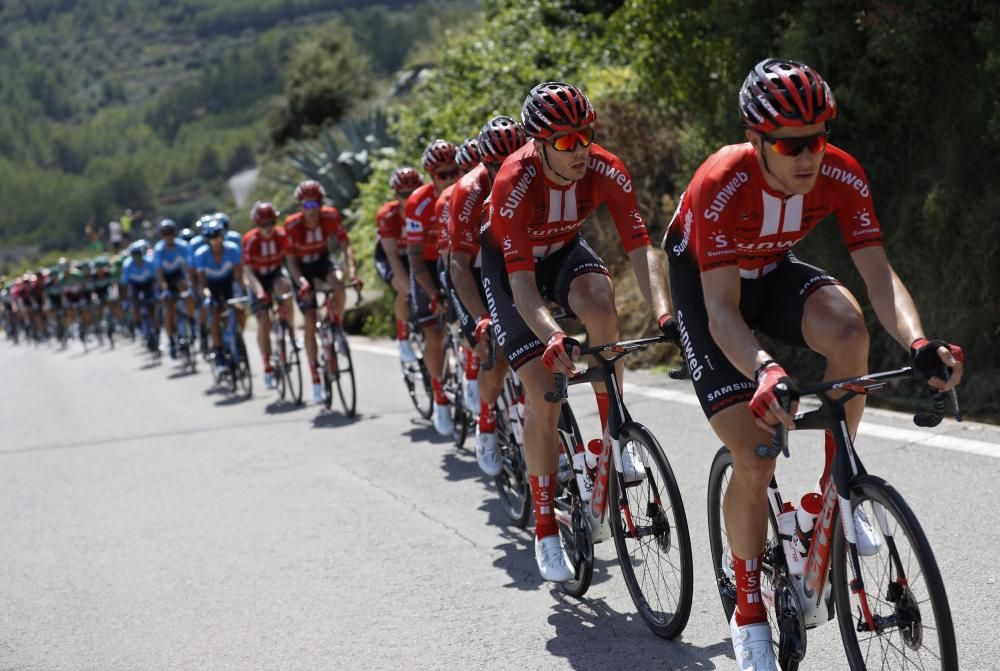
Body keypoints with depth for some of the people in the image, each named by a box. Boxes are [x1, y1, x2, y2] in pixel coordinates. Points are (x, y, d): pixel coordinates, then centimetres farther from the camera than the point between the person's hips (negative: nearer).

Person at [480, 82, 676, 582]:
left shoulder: (606, 170, -26)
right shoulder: (515, 183, -35)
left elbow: (640, 248, -28)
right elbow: (522, 282, -38)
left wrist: (664, 314, -45)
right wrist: (553, 338, -55)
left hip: (563, 250, 3)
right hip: (509, 263, -3)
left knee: (600, 304, -34)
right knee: (542, 390, -13)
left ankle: (615, 436, -15)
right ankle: (546, 531, -2)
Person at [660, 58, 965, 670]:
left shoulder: (841, 175, -24)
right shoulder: (722, 185, -35)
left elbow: (878, 273, -27)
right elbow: (722, 311, -37)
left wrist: (919, 343, -47)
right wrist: (763, 371, -56)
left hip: (772, 272, 4)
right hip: (705, 284, -4)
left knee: (849, 330, -33)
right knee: (755, 460, -14)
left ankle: (837, 484, -9)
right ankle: (749, 614, 7)